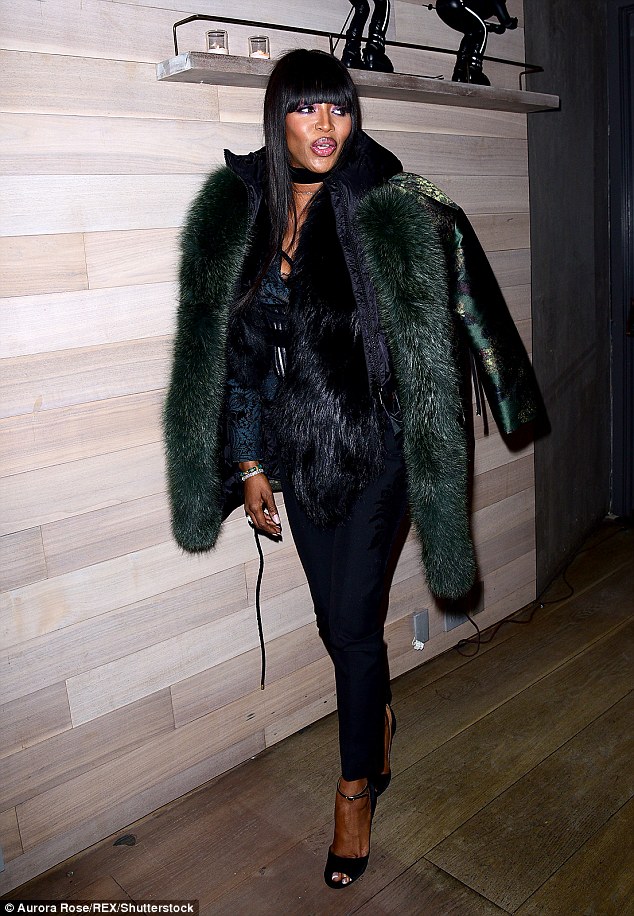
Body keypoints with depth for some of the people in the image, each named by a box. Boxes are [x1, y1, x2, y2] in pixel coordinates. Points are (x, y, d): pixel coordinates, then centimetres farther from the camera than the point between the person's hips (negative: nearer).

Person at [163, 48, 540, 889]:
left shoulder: (393, 213, -11)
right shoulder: (234, 214, 0)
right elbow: (230, 352, 3)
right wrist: (249, 464, 4)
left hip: (373, 447, -4)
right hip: (295, 449, 4)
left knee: (353, 621, 2)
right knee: (336, 617, 16)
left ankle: (357, 787, 26)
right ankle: (379, 721, 47)